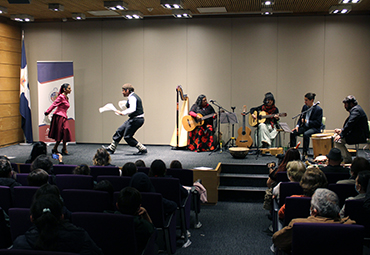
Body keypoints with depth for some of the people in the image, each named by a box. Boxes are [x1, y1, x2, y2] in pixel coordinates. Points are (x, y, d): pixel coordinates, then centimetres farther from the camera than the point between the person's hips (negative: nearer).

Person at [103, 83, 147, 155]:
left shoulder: (132, 98, -18)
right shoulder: (133, 96, 14)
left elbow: (132, 109, -32)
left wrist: (122, 113, -30)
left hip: (136, 119, -11)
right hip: (133, 119, 11)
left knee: (127, 136, -5)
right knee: (120, 130, 14)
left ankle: (143, 149, 3)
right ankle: (111, 148, 25)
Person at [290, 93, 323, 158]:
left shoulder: (318, 109, -12)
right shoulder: (304, 107, 7)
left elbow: (318, 123, -15)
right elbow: (301, 118, 14)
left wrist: (307, 121, -23)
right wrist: (297, 126, -4)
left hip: (315, 128, -6)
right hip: (305, 126, 7)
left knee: (306, 134, -37)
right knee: (293, 133, -17)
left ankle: (305, 153, -30)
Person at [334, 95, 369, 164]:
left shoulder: (356, 110, -17)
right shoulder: (355, 109, 17)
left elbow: (350, 124, -25)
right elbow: (349, 125, 23)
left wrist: (341, 135, -22)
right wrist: (341, 130, 8)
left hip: (359, 136, -11)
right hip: (356, 134, 11)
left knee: (337, 141, -19)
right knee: (336, 135, 15)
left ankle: (348, 160, -12)